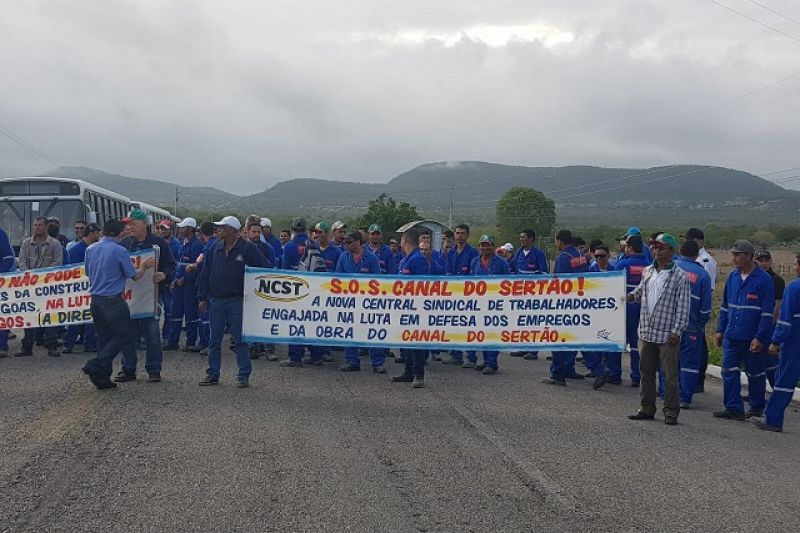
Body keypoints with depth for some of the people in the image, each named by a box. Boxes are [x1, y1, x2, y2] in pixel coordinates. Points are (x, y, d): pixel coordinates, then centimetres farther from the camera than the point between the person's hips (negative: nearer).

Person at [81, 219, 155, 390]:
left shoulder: (90, 249, 6)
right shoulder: (119, 251, -12)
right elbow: (135, 276, -5)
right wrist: (144, 266, 15)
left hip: (95, 299, 7)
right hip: (113, 300, -7)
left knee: (104, 337, 12)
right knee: (124, 334, 3)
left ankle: (102, 378, 13)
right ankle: (95, 366, -8)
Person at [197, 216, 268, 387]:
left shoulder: (248, 248, -7)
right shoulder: (216, 248, 8)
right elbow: (205, 273, 11)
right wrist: (203, 297, 7)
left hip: (237, 301, -5)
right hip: (215, 301, 5)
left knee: (240, 340, 0)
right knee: (214, 340, 10)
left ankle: (243, 375, 8)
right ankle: (213, 374, 19)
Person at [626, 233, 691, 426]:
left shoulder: (679, 276, -7)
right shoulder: (647, 271, 10)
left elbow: (683, 307, -9)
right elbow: (641, 290, 25)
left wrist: (677, 331, -13)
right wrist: (631, 296, 3)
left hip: (667, 335, -6)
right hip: (646, 331, 6)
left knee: (670, 375, 1)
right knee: (646, 372, 13)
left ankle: (671, 411, 11)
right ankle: (647, 408, 24)